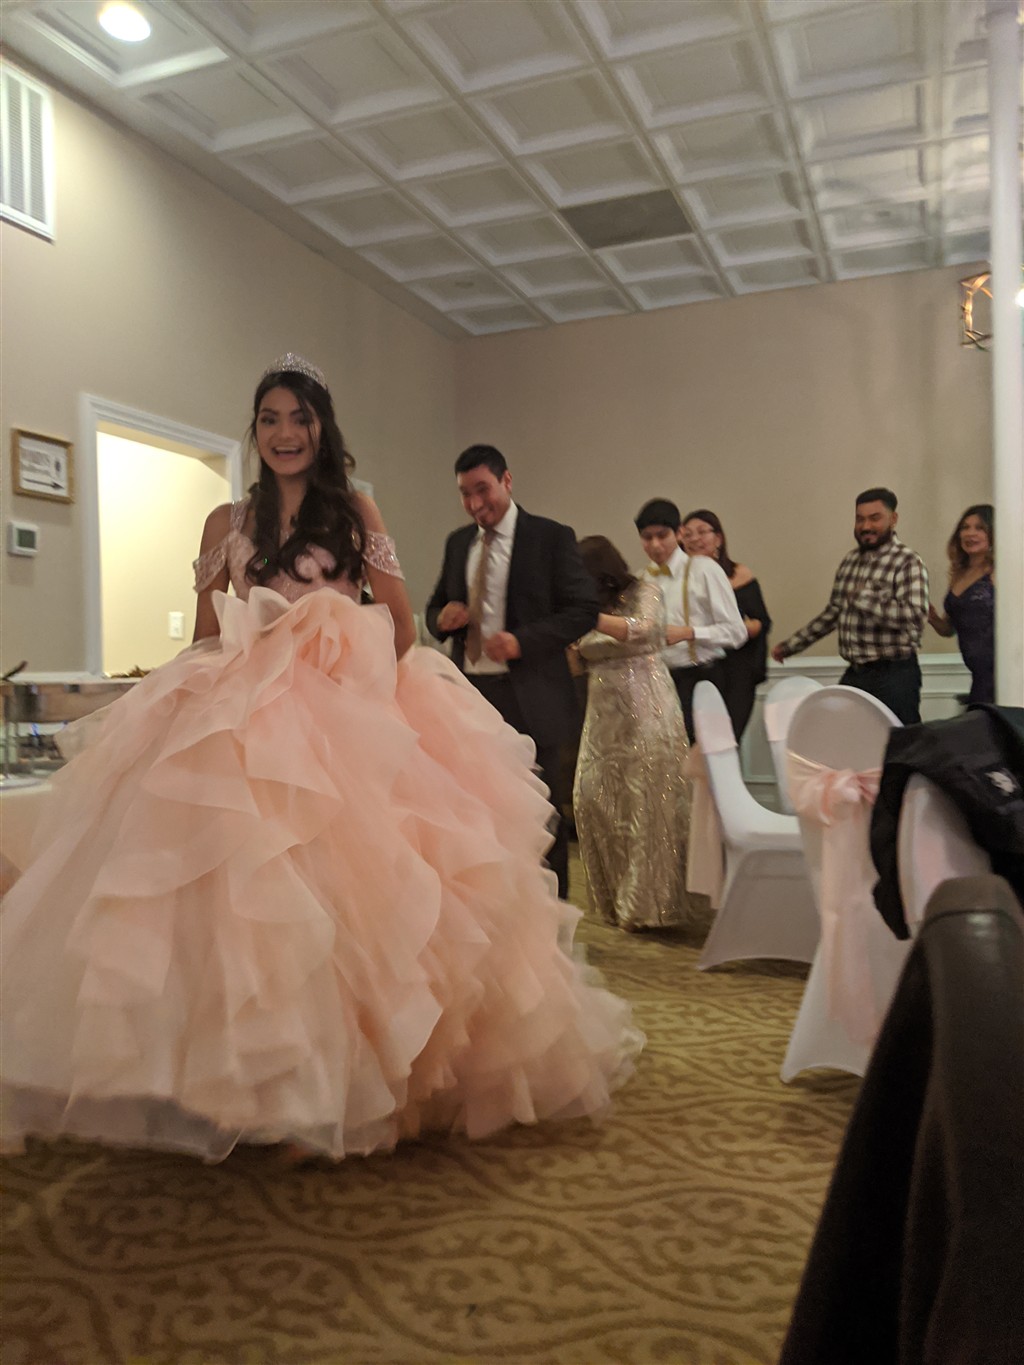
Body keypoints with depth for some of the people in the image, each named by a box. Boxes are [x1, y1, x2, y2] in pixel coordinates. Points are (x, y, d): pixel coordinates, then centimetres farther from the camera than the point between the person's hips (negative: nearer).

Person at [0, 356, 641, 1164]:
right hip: (241, 716, 2)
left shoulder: (355, 512, 9)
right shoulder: (227, 523, 14)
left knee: (346, 879, -9)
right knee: (236, 879, -6)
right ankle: (233, 1074, 7)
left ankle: (353, 1066, 5)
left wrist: (358, 683, -4)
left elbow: (400, 622, 6)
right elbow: (205, 638, 14)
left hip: (349, 715, -2)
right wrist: (228, 697, 0)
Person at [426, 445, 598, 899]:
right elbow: (435, 606, 21)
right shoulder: (457, 542, 12)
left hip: (529, 698, -5)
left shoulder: (551, 537, -3)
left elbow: (584, 609, -8)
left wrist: (522, 641, -19)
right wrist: (442, 618, -4)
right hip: (471, 693, 5)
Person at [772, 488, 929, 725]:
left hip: (894, 676, -7)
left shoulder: (908, 562, -10)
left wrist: (864, 598, -19)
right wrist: (791, 645, 19)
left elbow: (914, 617, -23)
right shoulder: (850, 560, 12)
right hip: (854, 674, 7)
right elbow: (833, 612, 21)